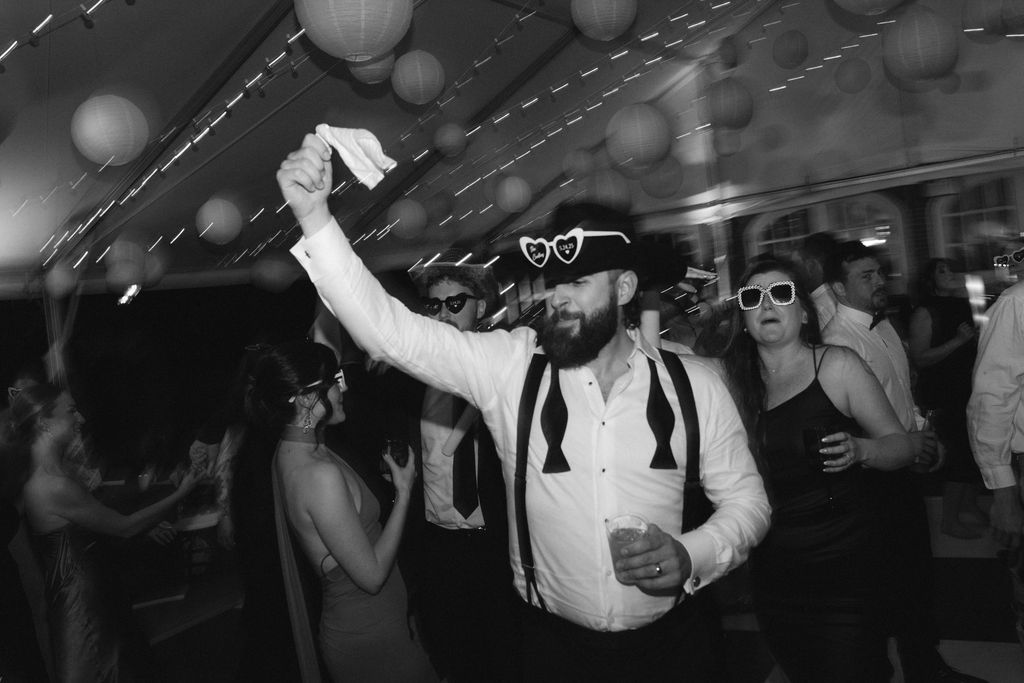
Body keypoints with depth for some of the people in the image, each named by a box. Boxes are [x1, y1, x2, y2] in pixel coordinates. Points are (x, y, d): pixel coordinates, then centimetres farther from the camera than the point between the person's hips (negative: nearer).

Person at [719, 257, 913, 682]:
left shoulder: (836, 365, -6)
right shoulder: (731, 377, 1)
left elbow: (901, 444, -4)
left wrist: (859, 450, -21)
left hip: (841, 557, -3)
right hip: (771, 564, 3)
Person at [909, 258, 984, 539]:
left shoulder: (963, 306, 11)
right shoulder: (924, 313, -9)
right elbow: (919, 358, -17)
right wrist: (958, 340, -21)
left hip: (966, 391, 7)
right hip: (942, 397, -7)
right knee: (960, 452, -7)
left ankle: (970, 508, 26)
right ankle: (949, 520, 5)